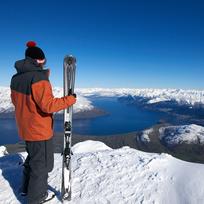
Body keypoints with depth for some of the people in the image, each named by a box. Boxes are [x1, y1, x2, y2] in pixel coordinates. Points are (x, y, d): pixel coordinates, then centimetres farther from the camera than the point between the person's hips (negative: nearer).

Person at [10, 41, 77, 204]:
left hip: (26, 128, 8)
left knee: (32, 158, 28)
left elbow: (15, 100, 14)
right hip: (40, 130, -8)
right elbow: (48, 105, -27)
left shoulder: (16, 78, 3)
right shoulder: (39, 78, -23)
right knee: (41, 164, 11)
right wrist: (70, 99, -19)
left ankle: (27, 188, 44)